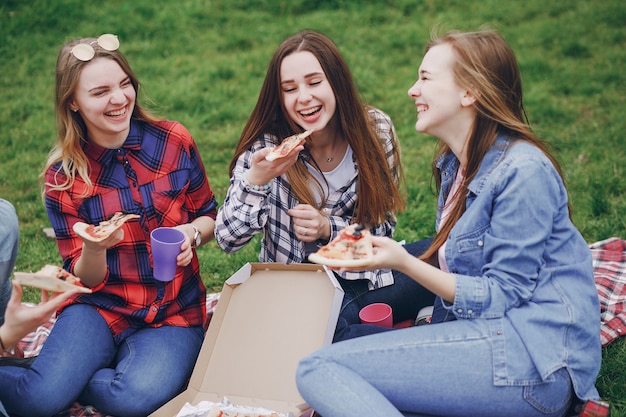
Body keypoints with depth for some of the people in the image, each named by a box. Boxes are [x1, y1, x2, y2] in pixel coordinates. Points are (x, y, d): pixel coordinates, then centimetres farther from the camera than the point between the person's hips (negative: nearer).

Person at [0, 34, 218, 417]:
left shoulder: (174, 141, -4)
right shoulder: (64, 176, -4)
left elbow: (209, 215, 9)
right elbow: (86, 280, -2)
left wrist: (191, 233, -15)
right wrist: (94, 248, -26)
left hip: (175, 313, 1)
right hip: (100, 307, 0)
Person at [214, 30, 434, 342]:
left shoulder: (375, 129, -8)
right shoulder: (267, 146, -13)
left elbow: (382, 225, 0)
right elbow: (227, 240, -16)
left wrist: (329, 229, -19)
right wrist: (255, 180, -33)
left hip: (364, 275, 3)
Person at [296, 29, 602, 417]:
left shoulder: (523, 171, -12)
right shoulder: (454, 165, 16)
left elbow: (502, 296, -14)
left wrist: (405, 263, -19)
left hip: (533, 356, -9)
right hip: (484, 334, 9)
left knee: (318, 369, -19)